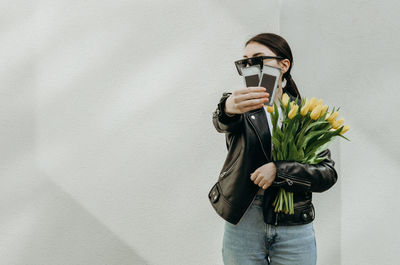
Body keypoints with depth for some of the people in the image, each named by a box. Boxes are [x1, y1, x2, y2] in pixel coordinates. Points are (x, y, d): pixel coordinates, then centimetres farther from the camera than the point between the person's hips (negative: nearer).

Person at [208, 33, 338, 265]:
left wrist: (279, 170, -19)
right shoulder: (240, 106, 2)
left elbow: (328, 174, -4)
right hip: (242, 228, 0)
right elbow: (222, 122, -23)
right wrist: (229, 108, -46)